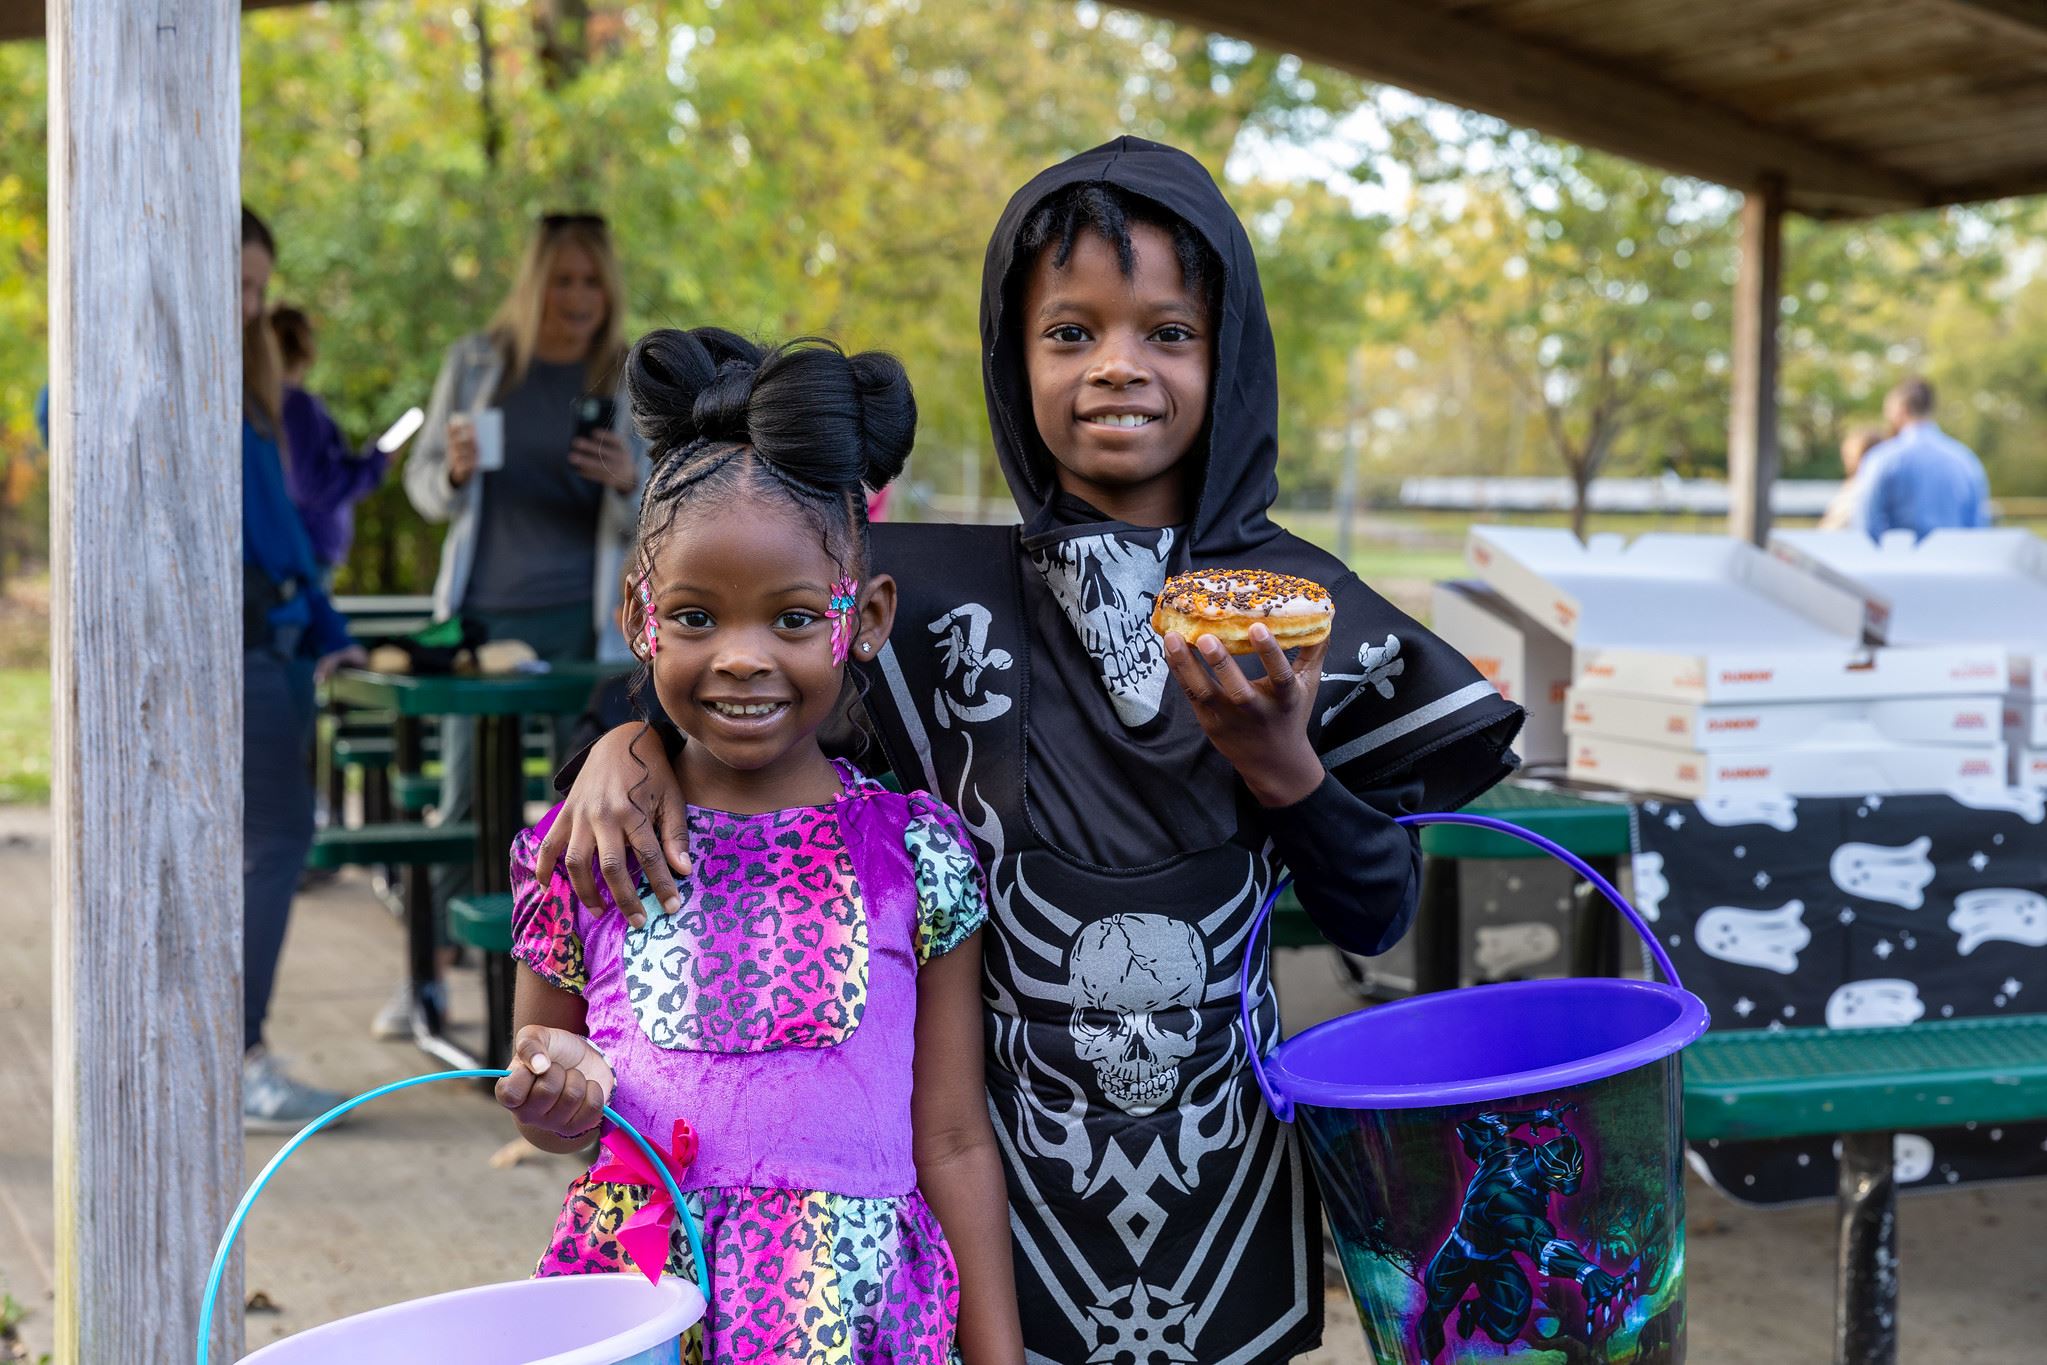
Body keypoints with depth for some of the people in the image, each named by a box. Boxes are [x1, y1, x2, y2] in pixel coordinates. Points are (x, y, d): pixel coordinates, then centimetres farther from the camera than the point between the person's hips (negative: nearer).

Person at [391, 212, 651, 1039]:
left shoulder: (633, 381, 2)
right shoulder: (474, 364, 5)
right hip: (483, 612, 1)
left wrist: (628, 482, -21)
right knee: (465, 803, 5)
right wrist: (454, 474, -15)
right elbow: (423, 482, 9)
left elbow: (653, 520, 2)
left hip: (584, 620, -1)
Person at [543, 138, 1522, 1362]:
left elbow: (1381, 918, -2)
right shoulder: (939, 596, -7)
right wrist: (638, 735, -19)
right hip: (1005, 1174, -1)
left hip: (1225, 1171, 1)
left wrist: (1281, 764, -19)